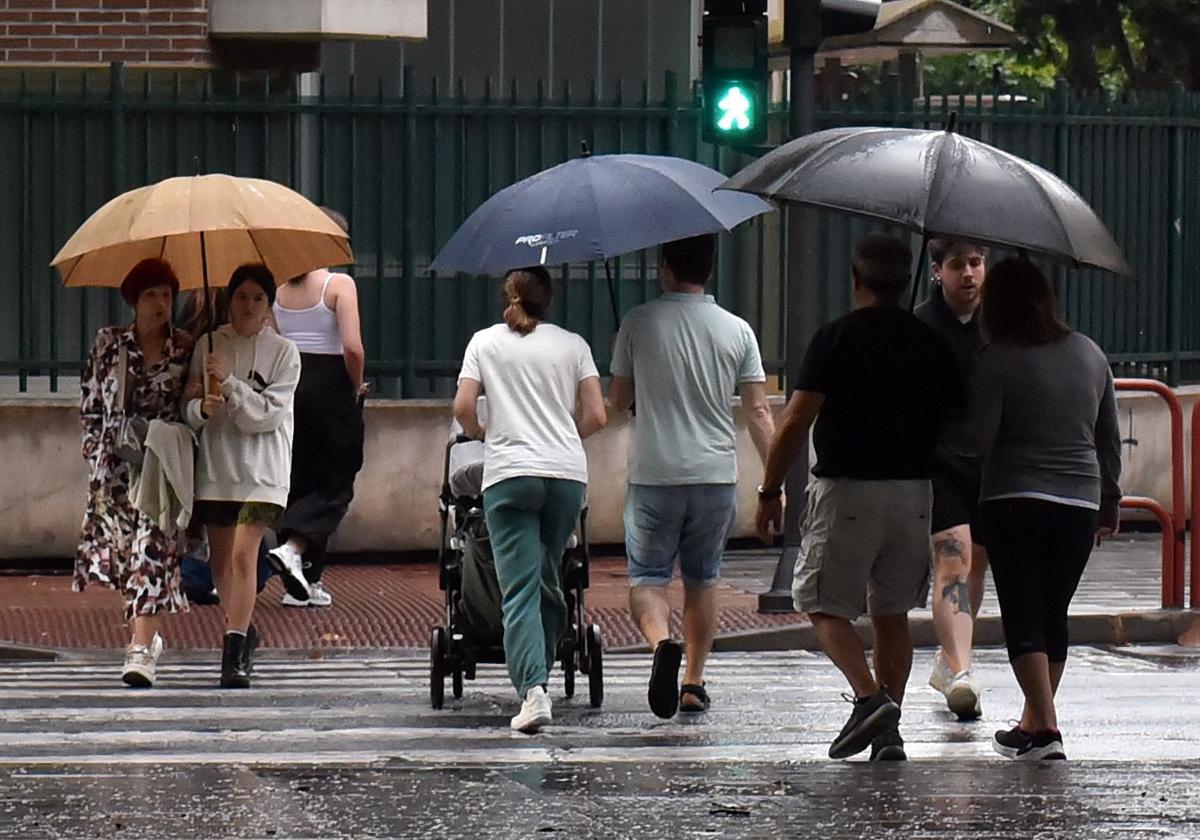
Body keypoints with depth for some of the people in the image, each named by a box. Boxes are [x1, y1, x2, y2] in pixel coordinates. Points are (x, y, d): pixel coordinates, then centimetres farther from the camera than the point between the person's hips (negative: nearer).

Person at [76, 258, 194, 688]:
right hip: (116, 465, 2)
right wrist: (96, 447, 2)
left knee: (153, 547, -12)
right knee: (120, 545, 5)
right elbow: (90, 402, 9)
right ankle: (150, 635, 25)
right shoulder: (108, 344, 5)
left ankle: (142, 650, -15)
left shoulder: (185, 349, 2)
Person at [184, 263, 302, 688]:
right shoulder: (208, 347, 8)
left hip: (261, 469, -4)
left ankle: (235, 653, -19)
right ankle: (243, 630, 33)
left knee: (244, 553, -17)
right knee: (220, 561, 11)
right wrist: (202, 408, -16)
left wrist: (229, 382, -18)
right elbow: (189, 410, 7)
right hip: (215, 465, 4)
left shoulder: (282, 352, -1)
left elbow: (269, 414, -10)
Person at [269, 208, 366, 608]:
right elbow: (352, 348, -18)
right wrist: (357, 387, -3)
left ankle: (305, 582, 12)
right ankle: (293, 547, -19)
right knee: (335, 482, 4)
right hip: (330, 387, -5)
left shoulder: (279, 286, 6)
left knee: (298, 480, 13)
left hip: (287, 386, 6)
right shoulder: (339, 284, -10)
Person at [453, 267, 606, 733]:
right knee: (549, 580, 16)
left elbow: (463, 407, -1)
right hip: (567, 473, 2)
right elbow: (596, 416, 6)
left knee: (520, 588, -7)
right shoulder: (572, 345, 10)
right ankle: (537, 674, 19)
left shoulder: (485, 342, 8)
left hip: (509, 473, -2)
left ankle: (533, 690, -22)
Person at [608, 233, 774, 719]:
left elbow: (618, 402, 5)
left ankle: (662, 641, -26)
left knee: (646, 577, 3)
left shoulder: (639, 323, -3)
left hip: (653, 475, -2)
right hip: (716, 476, 2)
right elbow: (758, 412, 0)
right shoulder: (737, 331, 1)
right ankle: (694, 683, 18)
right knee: (702, 580, 16)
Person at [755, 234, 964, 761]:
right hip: (913, 492, 4)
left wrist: (770, 491, -3)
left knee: (824, 604, 5)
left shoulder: (835, 338, -8)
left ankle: (870, 696, -16)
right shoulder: (931, 343, 5)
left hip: (847, 490, -4)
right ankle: (889, 730, 9)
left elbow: (794, 424, -12)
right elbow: (961, 419, 9)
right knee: (892, 612, 14)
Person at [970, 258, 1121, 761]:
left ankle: (1045, 729, -16)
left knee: (1023, 616, -3)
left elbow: (977, 441, -13)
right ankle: (1032, 724, 24)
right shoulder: (1089, 354, 9)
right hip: (1080, 504, 5)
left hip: (1014, 502, -5)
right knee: (1054, 615, 15)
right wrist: (1110, 502, 25)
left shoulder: (996, 361, -8)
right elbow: (1110, 439, 15)